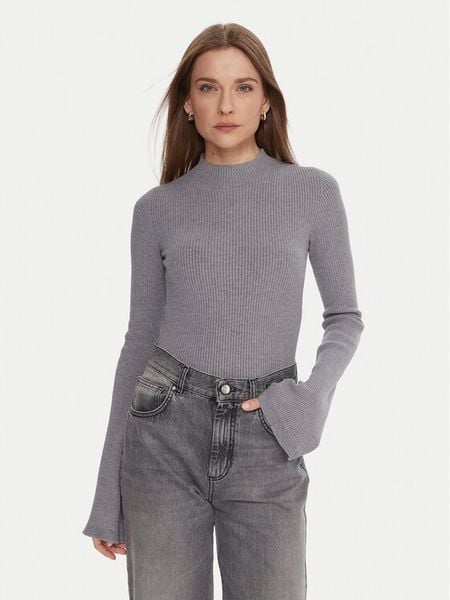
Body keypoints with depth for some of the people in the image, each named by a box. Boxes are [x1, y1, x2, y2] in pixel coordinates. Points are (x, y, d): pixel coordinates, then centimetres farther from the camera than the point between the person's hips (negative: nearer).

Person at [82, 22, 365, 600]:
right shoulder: (157, 208, 4)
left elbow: (344, 318, 10)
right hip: (166, 430, 1)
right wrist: (107, 494, 8)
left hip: (266, 443, 0)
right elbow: (140, 340, 8)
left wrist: (314, 395, -12)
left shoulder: (313, 191, 2)